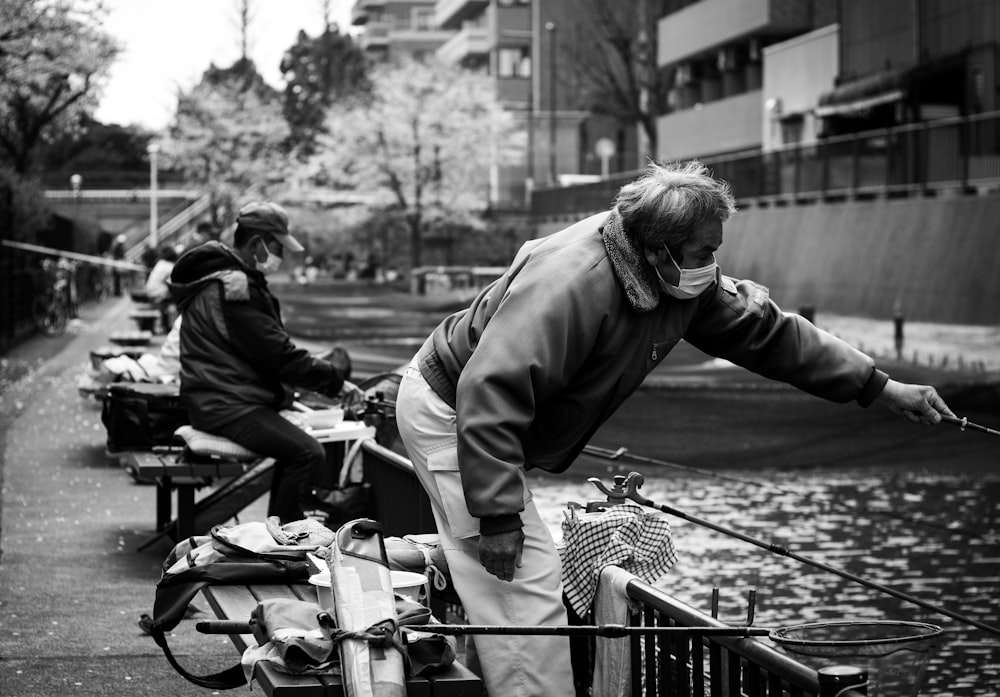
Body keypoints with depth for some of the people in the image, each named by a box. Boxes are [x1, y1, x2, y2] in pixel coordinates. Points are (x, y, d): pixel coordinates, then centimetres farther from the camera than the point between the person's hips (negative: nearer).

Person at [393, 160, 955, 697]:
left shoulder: (684, 280, -6)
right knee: (528, 583, -13)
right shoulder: (571, 283, -35)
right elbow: (490, 390, -38)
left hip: (489, 418, 9)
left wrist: (881, 388, 3)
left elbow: (767, 330, 4)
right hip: (448, 413, -9)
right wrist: (497, 514, -36)